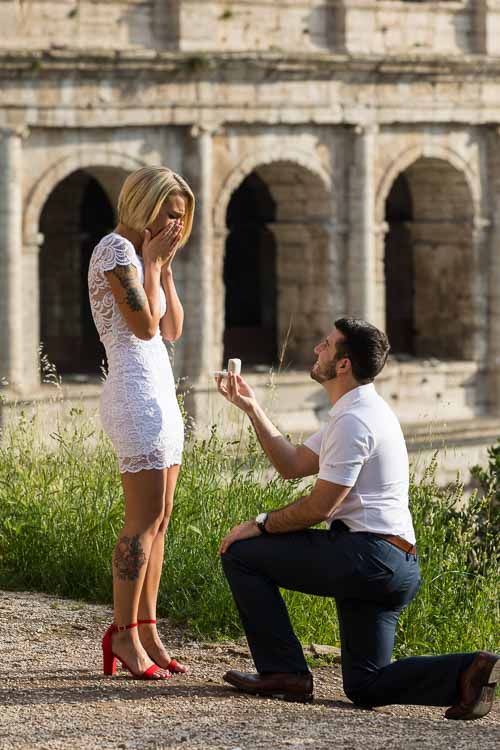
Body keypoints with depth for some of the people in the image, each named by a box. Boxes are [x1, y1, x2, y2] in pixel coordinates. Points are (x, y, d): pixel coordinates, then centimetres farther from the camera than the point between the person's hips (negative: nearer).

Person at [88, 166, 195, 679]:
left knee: (159, 519, 7)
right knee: (145, 519, -10)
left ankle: (146, 631, 8)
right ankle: (124, 634, -7)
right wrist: (152, 262, -7)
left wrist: (165, 265, 11)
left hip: (160, 392, 10)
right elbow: (144, 326, -14)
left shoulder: (141, 253, 20)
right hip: (135, 391, -10)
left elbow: (172, 330, 17)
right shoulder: (115, 249, -8)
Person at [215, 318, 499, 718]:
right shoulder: (360, 411, 18)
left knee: (241, 554, -1)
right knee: (366, 688, 11)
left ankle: (284, 672, -1)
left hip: (366, 558, -10)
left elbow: (319, 506, -16)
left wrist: (261, 525, -3)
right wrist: (252, 408, 18)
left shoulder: (354, 421, -15)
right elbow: (293, 464, 20)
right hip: (397, 565, 10)